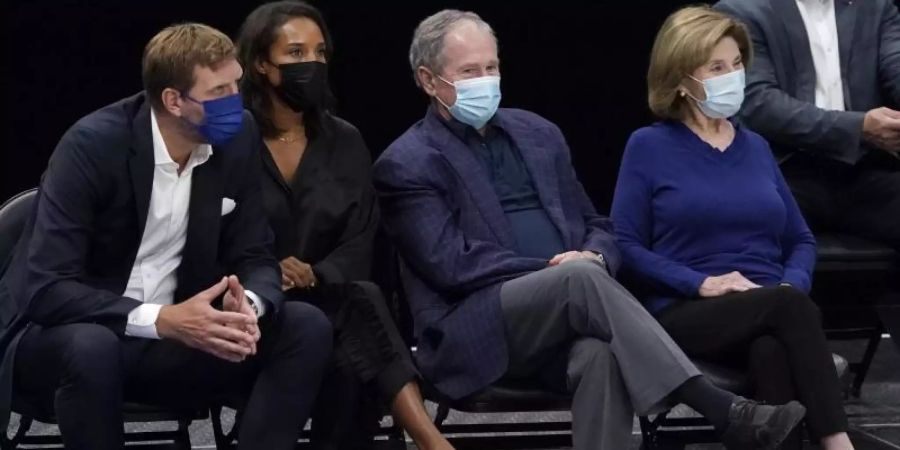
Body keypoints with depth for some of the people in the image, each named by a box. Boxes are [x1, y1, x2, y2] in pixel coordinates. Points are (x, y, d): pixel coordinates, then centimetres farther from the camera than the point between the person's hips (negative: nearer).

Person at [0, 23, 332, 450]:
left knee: (306, 328, -14)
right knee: (91, 348, -40)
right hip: (66, 336, -5)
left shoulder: (236, 137, -5)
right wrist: (161, 320, -36)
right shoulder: (93, 144, -21)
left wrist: (247, 305, -24)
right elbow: (46, 289, -26)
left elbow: (255, 257, 1)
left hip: (172, 336, 5)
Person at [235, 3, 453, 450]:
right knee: (359, 305, -33)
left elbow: (359, 244, 4)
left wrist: (313, 277, -16)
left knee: (349, 352, -34)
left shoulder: (344, 141, 11)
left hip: (326, 304, 4)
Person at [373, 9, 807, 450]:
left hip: (559, 315, 4)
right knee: (581, 277, -33)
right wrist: (551, 269, -15)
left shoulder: (538, 133, 19)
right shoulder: (407, 165, 1)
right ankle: (722, 410, -39)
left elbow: (596, 226, 21)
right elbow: (451, 264, -10)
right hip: (474, 330, -4)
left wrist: (594, 258, -4)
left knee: (601, 354, -34)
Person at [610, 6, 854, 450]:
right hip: (686, 314, -3)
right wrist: (702, 283, -15)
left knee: (772, 348, -36)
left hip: (772, 311, 4)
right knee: (789, 307, -35)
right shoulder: (649, 146, 6)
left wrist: (791, 284, -2)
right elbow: (626, 246, -1)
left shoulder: (755, 147, 20)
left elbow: (801, 240, 22)